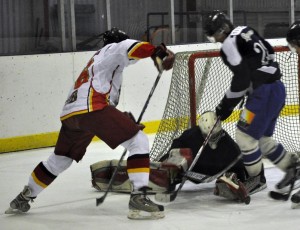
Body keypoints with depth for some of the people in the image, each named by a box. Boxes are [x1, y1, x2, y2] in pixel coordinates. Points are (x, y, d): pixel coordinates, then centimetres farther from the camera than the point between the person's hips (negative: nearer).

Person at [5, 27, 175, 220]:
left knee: (60, 159, 27)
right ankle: (139, 198, -19)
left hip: (70, 114, 9)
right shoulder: (111, 49, 14)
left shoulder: (97, 60, 39)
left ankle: (23, 198, 39)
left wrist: (124, 121, 31)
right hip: (92, 108, -9)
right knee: (139, 141, -6)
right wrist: (156, 51, -24)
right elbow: (128, 47, -12)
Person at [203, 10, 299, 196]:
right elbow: (270, 53, 22)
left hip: (264, 93, -10)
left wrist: (227, 104, -9)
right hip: (277, 88, 10)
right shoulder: (246, 32, 15)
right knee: (262, 138, 17)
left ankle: (257, 179, 7)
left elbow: (241, 78, -18)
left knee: (245, 135, -3)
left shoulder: (230, 43, -12)